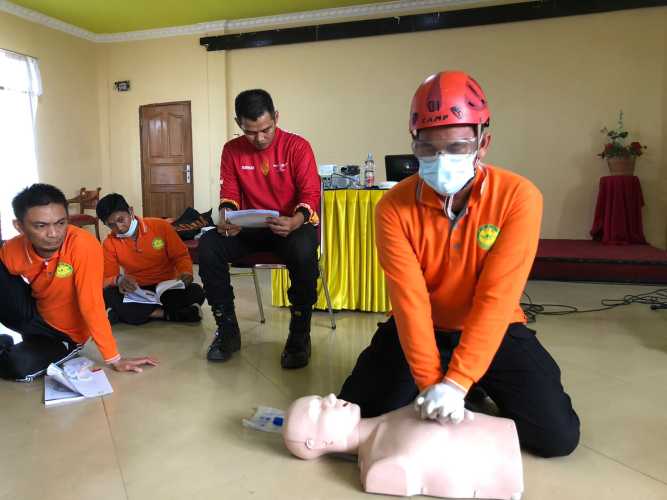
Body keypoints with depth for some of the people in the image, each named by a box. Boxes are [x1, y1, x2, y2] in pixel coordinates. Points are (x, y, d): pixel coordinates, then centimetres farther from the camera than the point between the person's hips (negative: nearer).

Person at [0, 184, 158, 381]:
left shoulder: (83, 245, -29)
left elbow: (91, 304, -26)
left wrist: (114, 359, -24)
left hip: (65, 333, -3)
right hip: (33, 317, 3)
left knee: (19, 366, -30)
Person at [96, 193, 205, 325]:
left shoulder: (161, 226, -8)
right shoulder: (109, 243, -3)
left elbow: (181, 255, -1)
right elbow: (106, 279, -3)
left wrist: (186, 273, -23)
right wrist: (119, 280, -28)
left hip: (167, 288, -1)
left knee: (196, 292, -30)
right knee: (108, 295, -30)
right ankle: (167, 314, -26)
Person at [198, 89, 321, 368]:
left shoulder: (297, 146, -7)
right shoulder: (232, 150, 3)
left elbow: (310, 194, -12)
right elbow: (229, 194, 5)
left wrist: (295, 222, -33)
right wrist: (226, 215, -20)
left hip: (291, 226, -3)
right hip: (249, 228, 4)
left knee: (304, 251, -39)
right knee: (207, 245, -24)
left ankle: (300, 335, -18)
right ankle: (227, 330, -9)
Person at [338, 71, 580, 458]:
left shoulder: (519, 197, -20)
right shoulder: (394, 208, -16)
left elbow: (496, 298, -26)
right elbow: (409, 299, -21)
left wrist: (456, 382, -31)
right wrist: (429, 381, -29)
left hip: (495, 330, 0)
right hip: (420, 329, 1)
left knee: (558, 435, -12)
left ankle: (477, 388, 18)